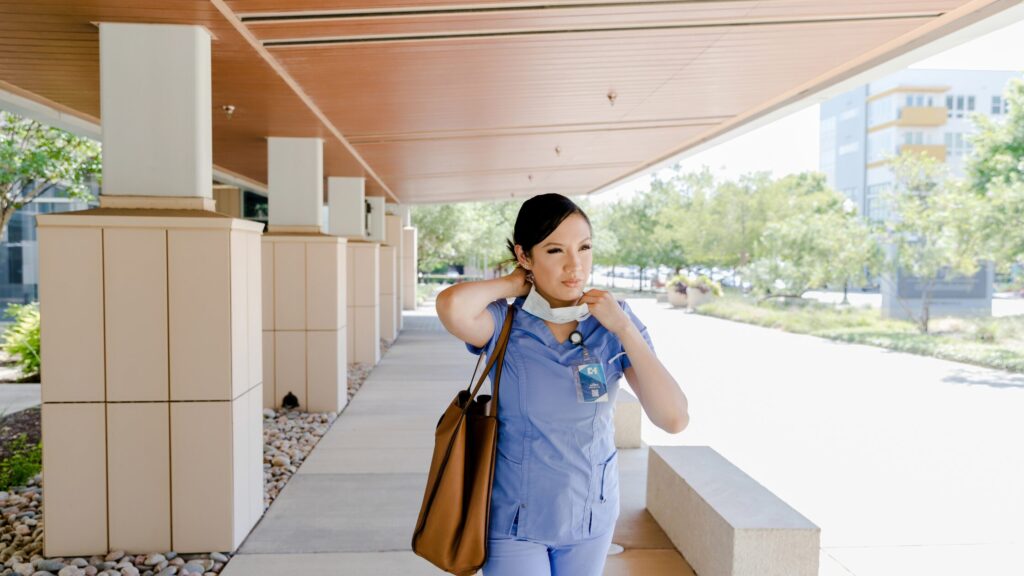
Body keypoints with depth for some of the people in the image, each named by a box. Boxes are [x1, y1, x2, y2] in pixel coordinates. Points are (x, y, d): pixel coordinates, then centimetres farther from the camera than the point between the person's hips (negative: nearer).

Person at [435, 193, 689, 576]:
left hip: (592, 514, 3)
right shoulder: (504, 324, -17)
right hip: (516, 518, -3)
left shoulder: (615, 322, -10)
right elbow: (451, 306, -41)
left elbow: (674, 419, -17)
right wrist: (511, 285, -22)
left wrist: (624, 328, -21)